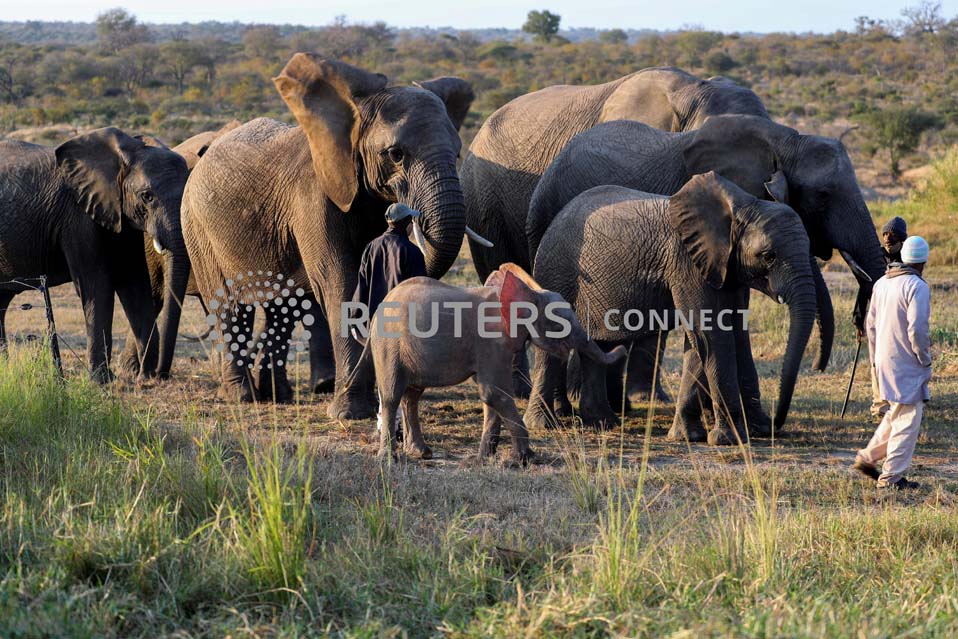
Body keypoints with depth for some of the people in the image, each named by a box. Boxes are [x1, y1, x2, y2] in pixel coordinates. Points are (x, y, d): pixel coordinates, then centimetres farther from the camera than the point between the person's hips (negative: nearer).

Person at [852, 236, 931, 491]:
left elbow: (871, 324, 16)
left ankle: (867, 458, 21)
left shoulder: (881, 283, 10)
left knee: (895, 414, 22)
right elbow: (917, 329, -21)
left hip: (885, 361, 8)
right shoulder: (917, 287, -15)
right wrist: (925, 361, -9)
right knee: (908, 418, -1)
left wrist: (875, 359, 24)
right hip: (907, 364, -8)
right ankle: (891, 476, -1)